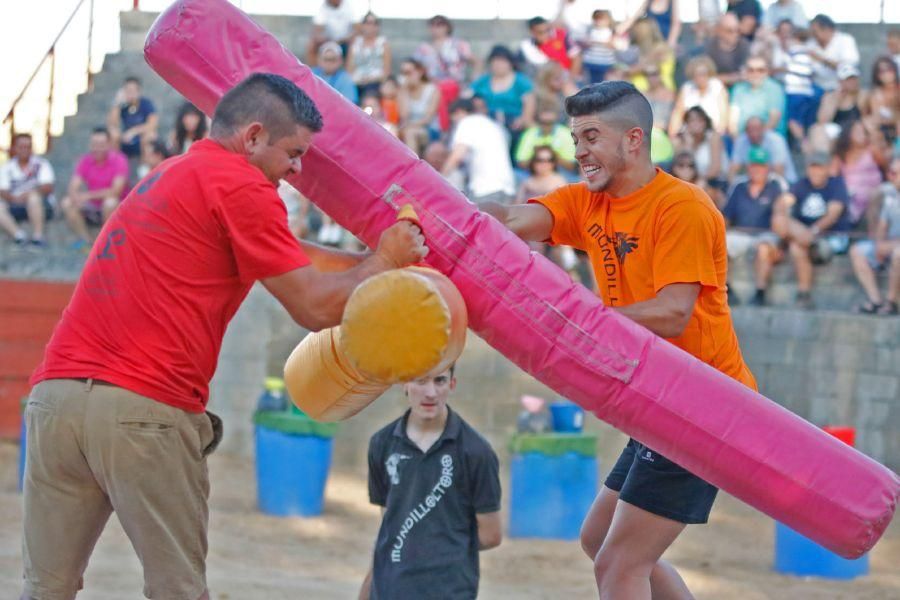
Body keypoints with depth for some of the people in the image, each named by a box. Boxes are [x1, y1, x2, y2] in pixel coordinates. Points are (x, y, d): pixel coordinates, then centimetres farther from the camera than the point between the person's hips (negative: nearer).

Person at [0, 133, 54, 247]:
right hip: (15, 205, 2)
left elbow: (48, 188, -12)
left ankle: (37, 236, -33)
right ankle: (18, 235, -41)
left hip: (40, 205, -2)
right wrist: (13, 198, -27)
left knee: (33, 197, -35)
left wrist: (28, 194, -29)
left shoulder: (41, 164, 0)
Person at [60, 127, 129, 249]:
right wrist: (76, 197, -34)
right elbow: (72, 188, -8)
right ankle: (85, 239, -7)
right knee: (66, 203, -17)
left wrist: (88, 195, -30)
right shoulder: (85, 161, -3)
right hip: (92, 207, 4)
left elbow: (116, 191, -25)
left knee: (110, 202, -36)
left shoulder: (119, 160, -16)